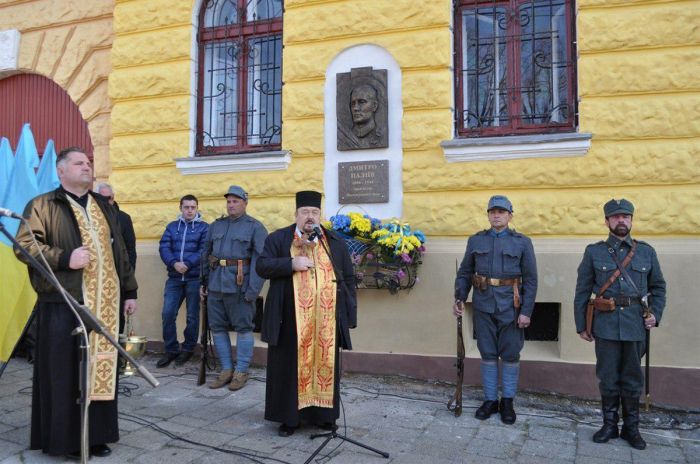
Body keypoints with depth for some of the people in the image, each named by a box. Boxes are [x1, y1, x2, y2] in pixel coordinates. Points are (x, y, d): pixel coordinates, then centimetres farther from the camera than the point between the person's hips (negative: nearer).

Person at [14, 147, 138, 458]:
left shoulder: (104, 207, 18)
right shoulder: (43, 205, 2)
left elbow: (119, 252, 19)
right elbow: (24, 245, -7)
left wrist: (129, 290, 15)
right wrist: (64, 259, -20)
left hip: (104, 303, 5)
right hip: (63, 303, -5)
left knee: (101, 367, 8)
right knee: (65, 371, 0)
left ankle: (97, 434, 19)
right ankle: (65, 438, 14)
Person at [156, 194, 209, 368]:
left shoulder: (204, 227, 4)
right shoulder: (172, 226, 14)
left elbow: (204, 251, -8)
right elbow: (164, 247, 1)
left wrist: (187, 264, -20)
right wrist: (174, 263, -16)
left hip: (195, 278, -3)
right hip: (174, 278, 3)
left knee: (192, 316, 5)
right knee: (168, 314, -1)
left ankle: (188, 349, 19)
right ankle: (171, 350, 13)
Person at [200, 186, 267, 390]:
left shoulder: (255, 227, -2)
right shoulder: (216, 225, 15)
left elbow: (260, 260, -10)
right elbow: (205, 254, 18)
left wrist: (253, 290, -16)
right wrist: (204, 282, 13)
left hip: (239, 286, -6)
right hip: (215, 285, 6)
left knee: (243, 328, 2)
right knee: (217, 327, 9)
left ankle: (241, 372, 14)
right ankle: (226, 370, 21)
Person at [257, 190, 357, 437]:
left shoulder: (336, 243, 9)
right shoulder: (277, 239, 6)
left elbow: (348, 279, 9)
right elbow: (262, 266, -3)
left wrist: (350, 315, 3)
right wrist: (292, 263, -17)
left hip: (326, 320, 2)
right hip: (290, 320, -1)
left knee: (325, 365, 10)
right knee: (290, 366, 6)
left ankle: (324, 414, 24)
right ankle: (289, 416, 20)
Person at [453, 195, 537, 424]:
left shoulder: (522, 242, -1)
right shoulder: (475, 240, 5)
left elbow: (530, 280, -4)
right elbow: (464, 273, 8)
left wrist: (526, 311, -10)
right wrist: (459, 298, -4)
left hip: (510, 307, -2)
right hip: (483, 306, 2)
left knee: (510, 355, 7)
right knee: (488, 354, 9)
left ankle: (507, 402, 21)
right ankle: (490, 399, 21)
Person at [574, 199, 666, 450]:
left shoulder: (646, 251, 7)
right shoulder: (594, 252, 1)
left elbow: (659, 287, 15)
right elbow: (582, 292, 2)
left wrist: (655, 314, 0)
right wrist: (581, 325, 0)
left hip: (636, 325, 1)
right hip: (606, 325, -1)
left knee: (632, 380, 10)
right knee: (608, 379, 8)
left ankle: (631, 428, 24)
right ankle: (609, 425, 22)